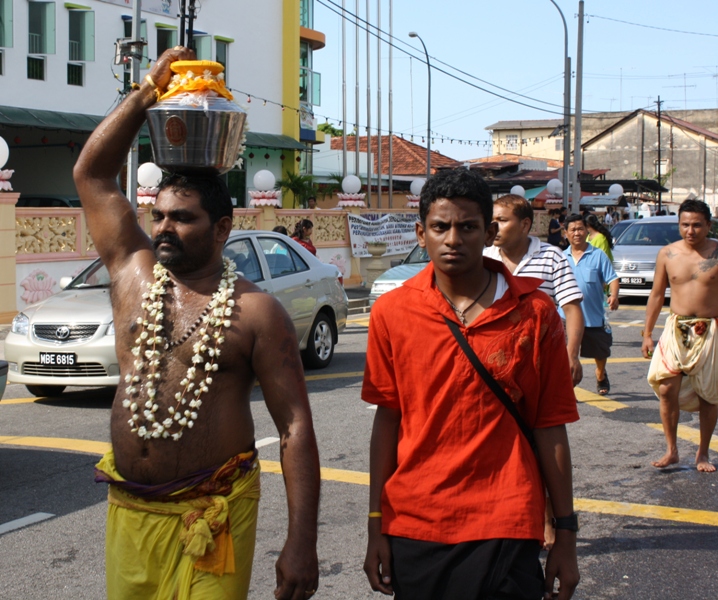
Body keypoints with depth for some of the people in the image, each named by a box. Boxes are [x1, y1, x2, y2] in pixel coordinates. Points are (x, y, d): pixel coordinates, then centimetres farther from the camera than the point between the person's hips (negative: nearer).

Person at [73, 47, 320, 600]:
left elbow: (296, 425, -10)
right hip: (128, 510, 5)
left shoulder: (255, 311, -7)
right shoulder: (134, 272, 7)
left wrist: (302, 541, -17)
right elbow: (92, 174, 8)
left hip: (210, 514, -4)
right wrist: (147, 93, 2)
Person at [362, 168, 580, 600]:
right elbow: (387, 419, 4)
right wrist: (376, 526, 4)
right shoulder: (392, 313, 1)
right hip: (413, 527, 2)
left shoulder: (534, 313, -3)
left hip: (505, 531, -1)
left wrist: (566, 536, -1)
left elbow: (550, 427, -1)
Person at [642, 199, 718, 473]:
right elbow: (656, 294, 9)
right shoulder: (667, 254, 2)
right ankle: (671, 450, 5)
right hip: (676, 329, 1)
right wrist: (647, 333, 7)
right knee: (666, 389, -8)